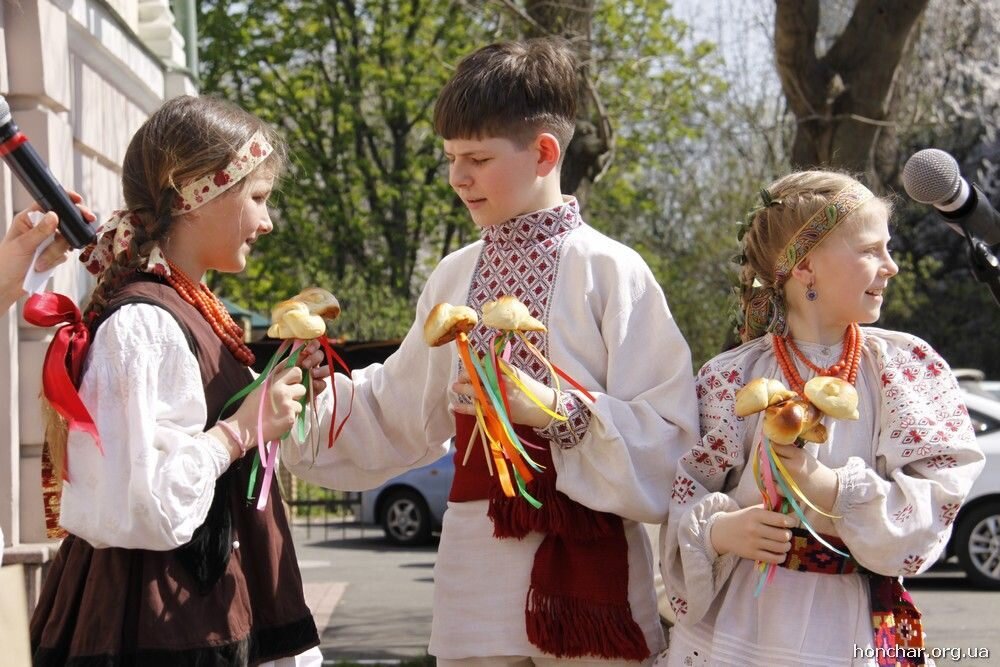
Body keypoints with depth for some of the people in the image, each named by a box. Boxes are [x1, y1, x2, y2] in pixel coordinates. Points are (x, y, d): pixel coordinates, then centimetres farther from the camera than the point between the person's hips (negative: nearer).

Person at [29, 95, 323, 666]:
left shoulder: (192, 310, 10)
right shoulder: (141, 325, -18)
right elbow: (137, 507, -27)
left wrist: (279, 398, 11)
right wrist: (242, 428, -16)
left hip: (211, 611, 9)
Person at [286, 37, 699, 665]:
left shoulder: (610, 271, -6)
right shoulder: (454, 277, 10)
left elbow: (668, 437, -11)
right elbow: (400, 417, 19)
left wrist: (556, 410, -21)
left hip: (587, 568, -5)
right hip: (477, 581, 5)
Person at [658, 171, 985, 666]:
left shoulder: (908, 368, -1)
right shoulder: (733, 378, -2)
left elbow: (935, 500, -9)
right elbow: (682, 498, 0)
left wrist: (827, 487, -23)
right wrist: (719, 530, -22)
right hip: (736, 626, -1)